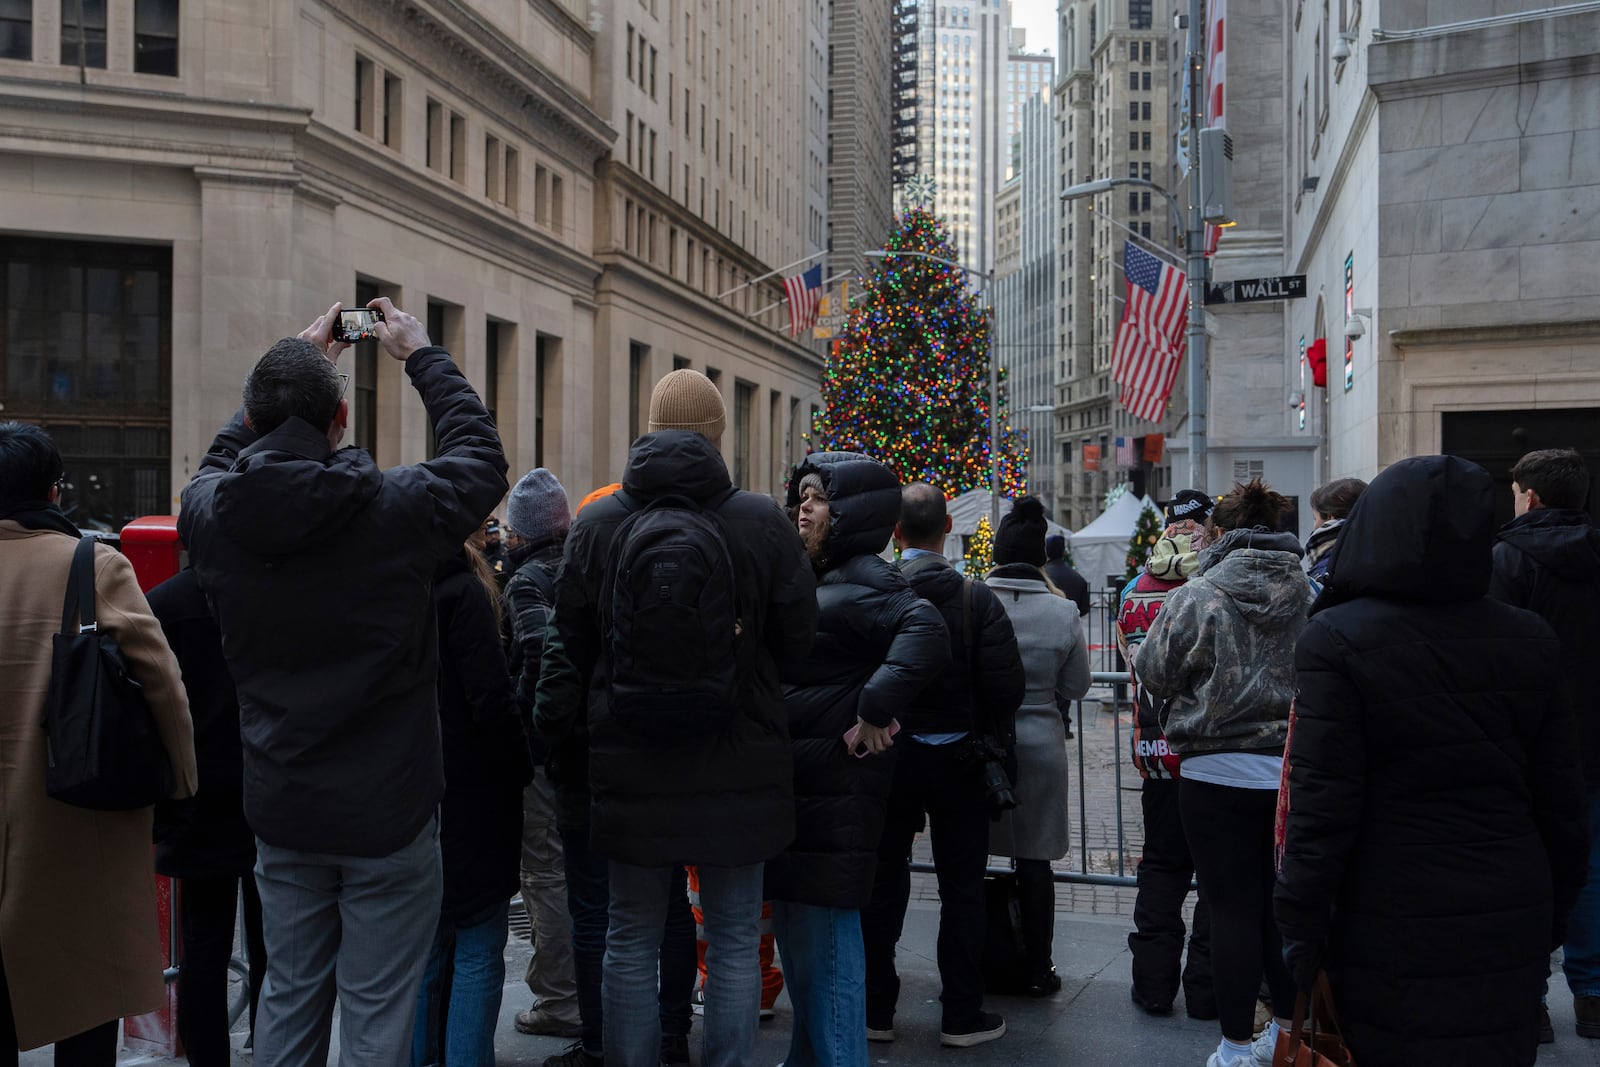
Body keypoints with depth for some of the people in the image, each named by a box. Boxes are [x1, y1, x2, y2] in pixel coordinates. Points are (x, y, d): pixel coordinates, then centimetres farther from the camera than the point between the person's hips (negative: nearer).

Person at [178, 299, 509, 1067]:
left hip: (280, 811, 4)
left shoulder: (212, 514, -7)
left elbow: (225, 457, 18)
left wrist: (292, 362, 22)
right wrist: (421, 356, 13)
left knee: (289, 996, 19)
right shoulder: (396, 508, -17)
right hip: (388, 810, -4)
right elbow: (482, 456, 2)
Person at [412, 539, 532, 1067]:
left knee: (426, 948, 16)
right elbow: (491, 700, -19)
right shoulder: (463, 592, -14)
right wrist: (519, 770, -5)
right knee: (478, 951, 2)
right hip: (468, 796, -7)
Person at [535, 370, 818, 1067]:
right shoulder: (764, 524, -8)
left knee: (631, 939, 13)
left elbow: (567, 650, 4)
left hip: (630, 773, 2)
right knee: (733, 942, 10)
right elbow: (798, 642, -1)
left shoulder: (595, 525, -2)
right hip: (738, 772, -1)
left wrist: (561, 746, 15)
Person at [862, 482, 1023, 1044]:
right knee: (961, 888, 10)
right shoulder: (977, 598, -11)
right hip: (958, 760, -1)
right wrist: (989, 740, 5)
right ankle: (961, 1013, 16)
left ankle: (876, 1010, 19)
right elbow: (1006, 684, -12)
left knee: (883, 884, 12)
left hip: (889, 758, 1)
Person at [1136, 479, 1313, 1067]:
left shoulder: (1196, 597, -12)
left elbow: (1152, 672, -1)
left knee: (1233, 909, 3)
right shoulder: (1310, 597, -1)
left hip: (1218, 773, -4)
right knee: (1283, 906, 16)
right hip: (1294, 771, 4)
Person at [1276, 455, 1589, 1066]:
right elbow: (1560, 795, 6)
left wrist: (1302, 924, -7)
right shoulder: (1531, 643, 1)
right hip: (1514, 924, 4)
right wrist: (1555, 909, 18)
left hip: (1394, 929, -4)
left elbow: (1322, 802, -15)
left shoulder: (1338, 639, -14)